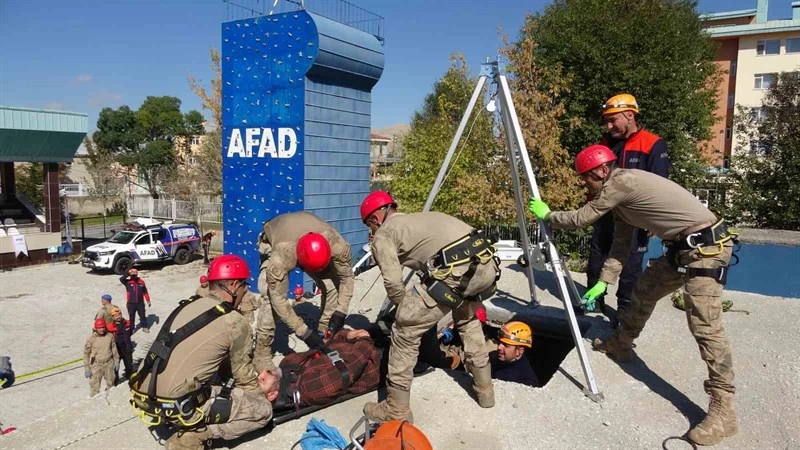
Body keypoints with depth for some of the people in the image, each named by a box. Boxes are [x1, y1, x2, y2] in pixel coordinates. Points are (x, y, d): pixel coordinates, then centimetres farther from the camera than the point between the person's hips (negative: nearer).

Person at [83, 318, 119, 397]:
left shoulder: (110, 336, -4)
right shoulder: (91, 339, -12)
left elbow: (114, 349, 7)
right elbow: (86, 353, -6)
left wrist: (116, 361, 9)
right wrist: (87, 369, -8)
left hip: (109, 364, 3)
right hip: (96, 365, -3)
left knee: (110, 384, 18)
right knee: (95, 386, -3)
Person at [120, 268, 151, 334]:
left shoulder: (141, 282, 2)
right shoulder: (127, 282, -3)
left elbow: (145, 292, 8)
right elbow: (121, 279, -24)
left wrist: (148, 301, 8)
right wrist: (128, 274, -23)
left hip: (140, 303, 1)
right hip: (131, 303, -1)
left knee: (142, 316, 11)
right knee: (131, 317, 9)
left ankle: (145, 327, 24)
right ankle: (132, 328, 22)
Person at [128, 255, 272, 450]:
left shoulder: (187, 306, 10)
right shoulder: (235, 323, -10)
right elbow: (243, 374, 4)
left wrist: (254, 379, 27)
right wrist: (261, 392, 24)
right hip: (177, 406, -8)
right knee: (262, 409, 1)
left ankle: (191, 428, 16)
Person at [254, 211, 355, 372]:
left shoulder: (337, 244, -38)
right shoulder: (281, 256, -46)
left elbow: (347, 277, -20)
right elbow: (278, 298, -37)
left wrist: (340, 312, -27)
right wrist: (304, 332, -36)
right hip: (272, 242, -3)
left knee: (332, 286, -13)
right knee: (271, 295, -23)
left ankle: (325, 336, 8)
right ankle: (262, 352, -8)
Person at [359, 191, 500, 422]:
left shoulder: (382, 235, 13)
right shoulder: (420, 218, 36)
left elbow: (394, 284, 4)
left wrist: (408, 308, 23)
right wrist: (417, 305, 45)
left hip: (455, 269, -8)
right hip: (487, 263, 8)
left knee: (405, 331, 8)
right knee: (467, 320, 35)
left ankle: (397, 410, 16)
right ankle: (485, 389, 45)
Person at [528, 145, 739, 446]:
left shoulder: (622, 181, -17)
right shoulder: (620, 195, 13)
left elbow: (580, 219, -10)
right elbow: (621, 245, 15)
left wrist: (547, 214, 5)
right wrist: (603, 282, 10)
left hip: (706, 245, -10)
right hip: (683, 247, 10)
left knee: (705, 327, -14)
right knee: (644, 291, 20)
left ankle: (723, 409, -11)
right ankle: (620, 345, 38)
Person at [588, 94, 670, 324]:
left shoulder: (653, 145, -10)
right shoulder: (605, 143, 8)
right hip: (605, 213, 6)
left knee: (630, 267, 4)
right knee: (596, 259, 14)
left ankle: (625, 310, 16)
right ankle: (594, 297, 32)